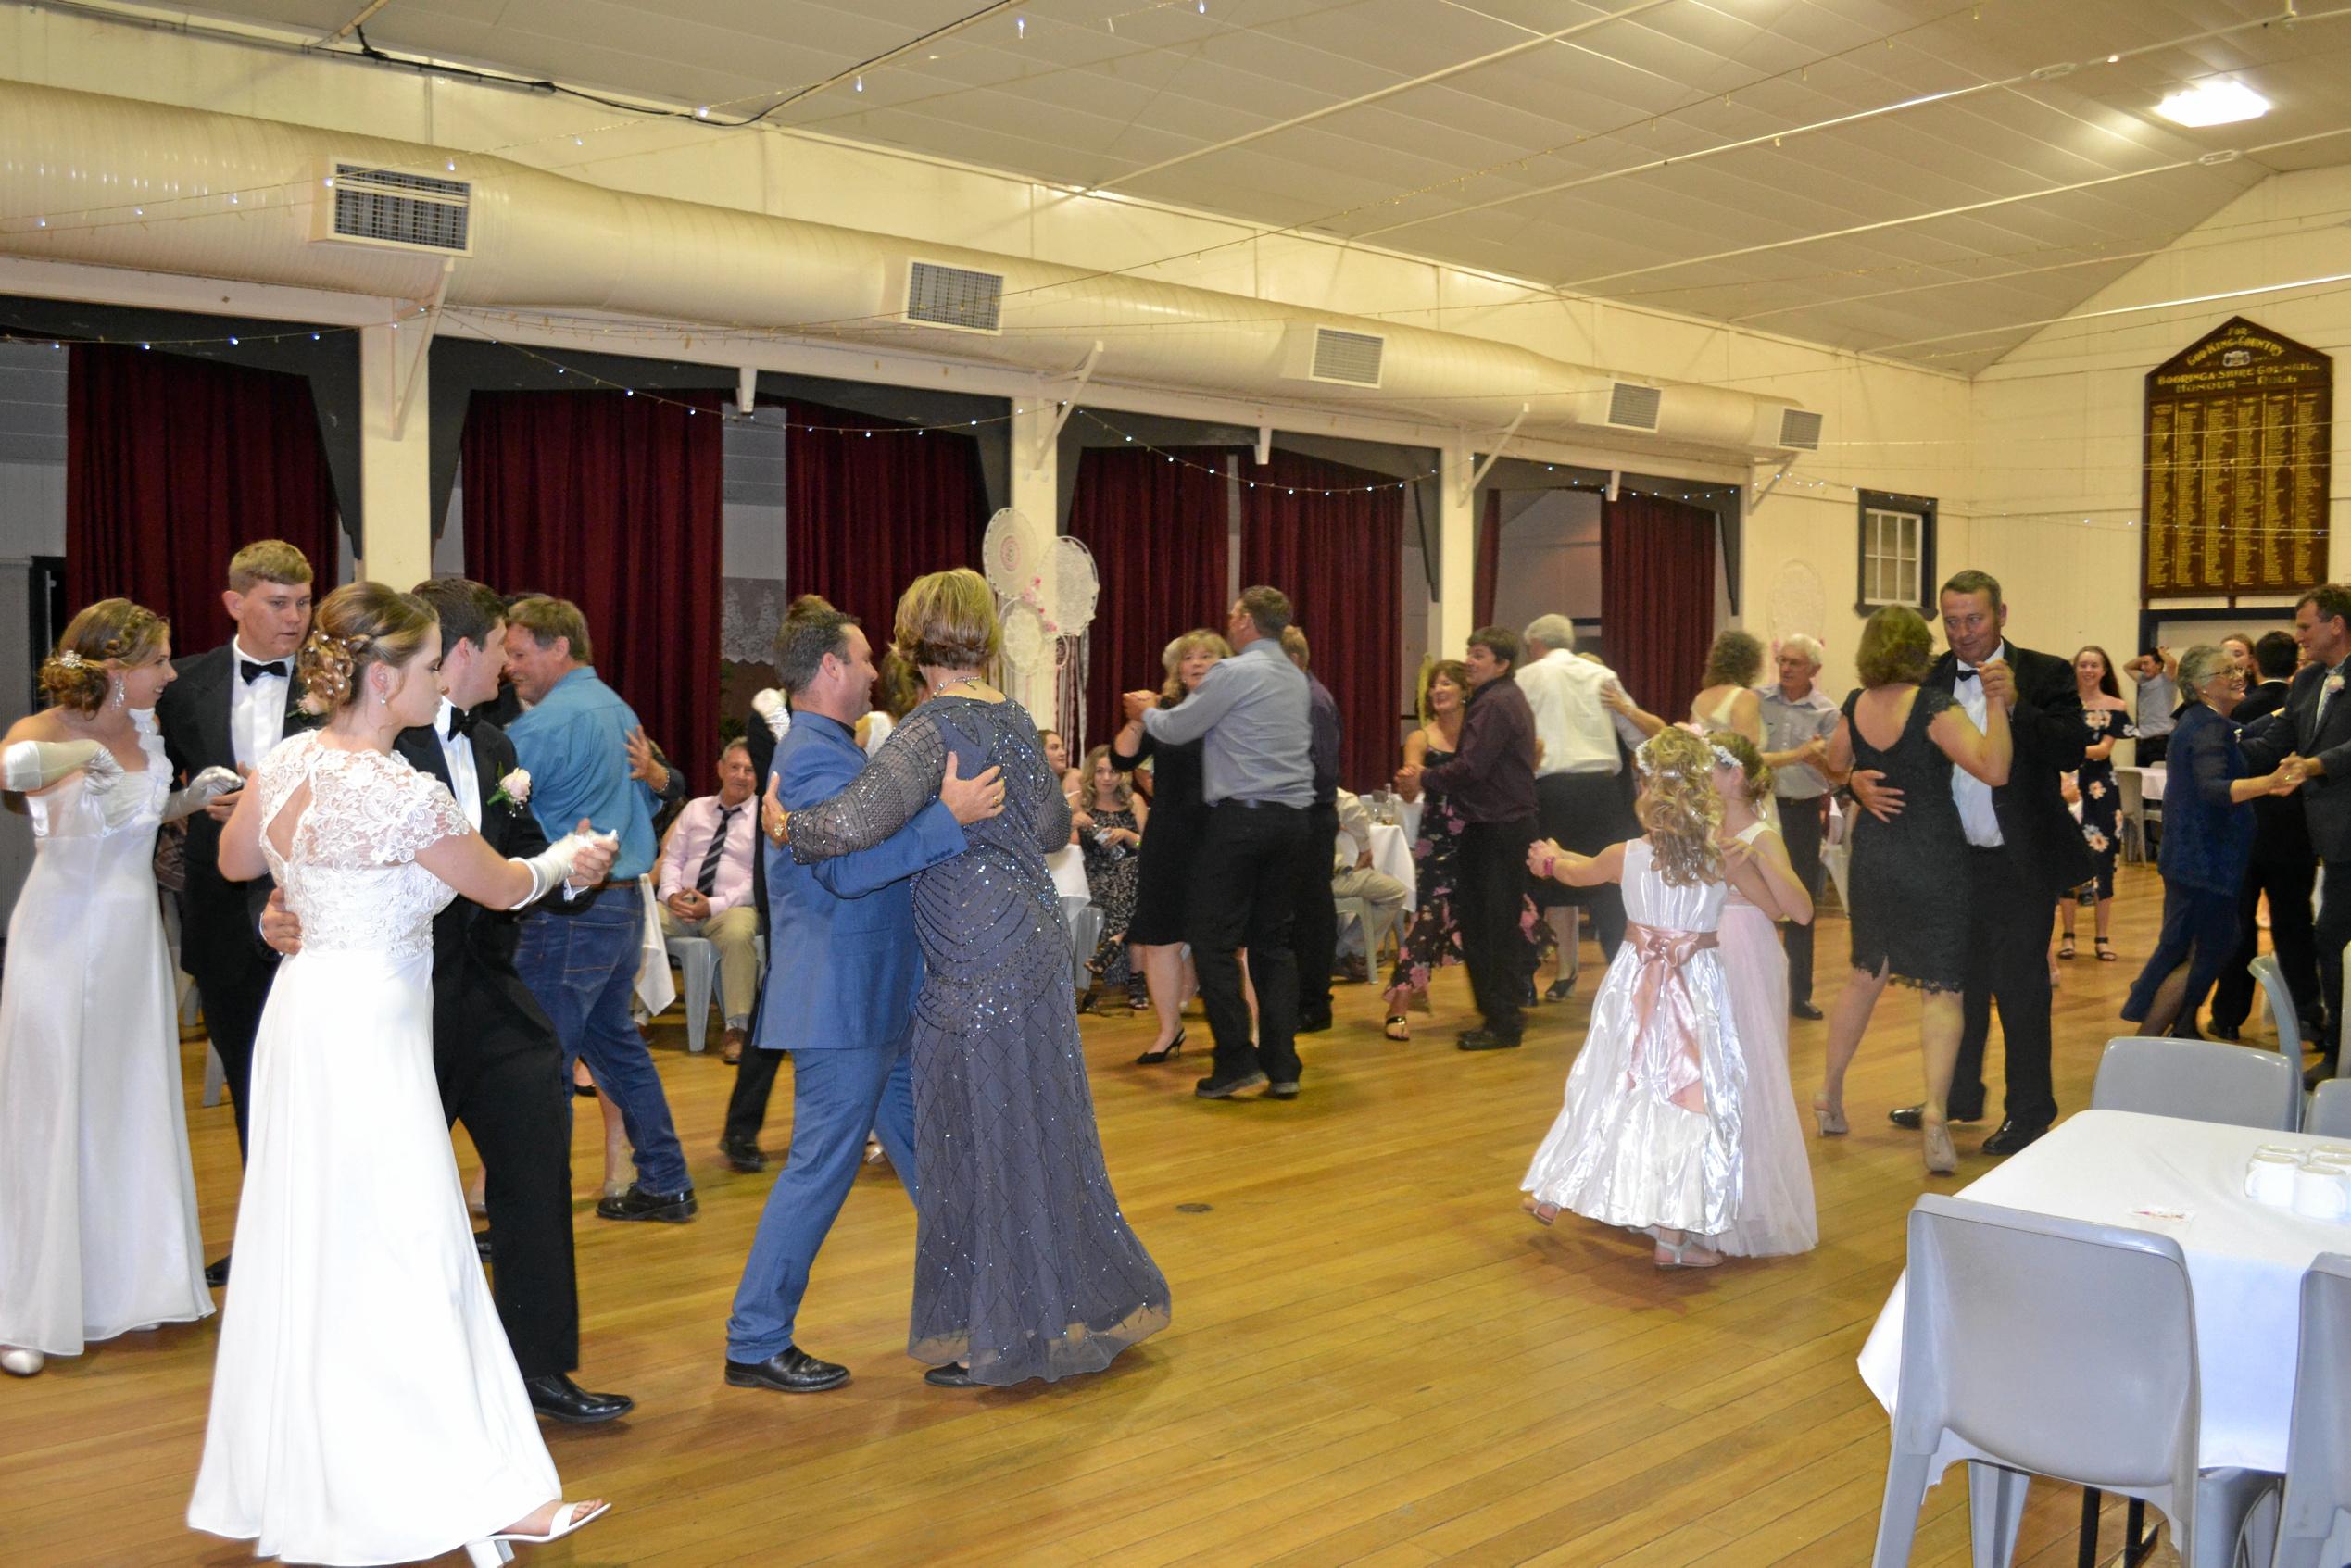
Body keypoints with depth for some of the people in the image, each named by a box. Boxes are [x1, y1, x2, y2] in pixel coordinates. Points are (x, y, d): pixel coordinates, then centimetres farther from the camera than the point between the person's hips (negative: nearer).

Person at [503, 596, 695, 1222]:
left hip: (570, 916, -9)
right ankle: (666, 1185, 25)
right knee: (615, 1042, 19)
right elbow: (645, 803, 23)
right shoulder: (620, 711, 13)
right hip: (625, 905, 9)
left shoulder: (543, 725, -14)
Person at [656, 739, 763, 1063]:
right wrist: (671, 894, -7)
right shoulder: (695, 809, 18)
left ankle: (737, 1028, -30)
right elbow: (671, 858, 15)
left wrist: (714, 905, -16)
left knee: (738, 934, -38)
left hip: (733, 908, -4)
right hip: (681, 905, 4)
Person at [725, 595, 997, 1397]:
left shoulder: (834, 751, 16)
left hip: (879, 1000, 11)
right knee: (821, 1166, -4)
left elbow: (883, 841, 27)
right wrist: (949, 817, -36)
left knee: (922, 1144, 19)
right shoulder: (813, 759, -18)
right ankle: (756, 1342, 6)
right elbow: (847, 866, -32)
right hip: (841, 1002, -11)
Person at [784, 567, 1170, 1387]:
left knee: (983, 1137, 2)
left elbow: (854, 824, -28)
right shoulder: (1014, 719, 9)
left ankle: (999, 1335, 14)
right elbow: (1054, 828, 19)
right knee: (1041, 1128, 17)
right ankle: (1094, 1302, 30)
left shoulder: (934, 728, -15)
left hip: (979, 962, -8)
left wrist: (788, 829, -9)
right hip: (1036, 940, 8)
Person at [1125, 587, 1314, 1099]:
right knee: (1273, 940, 11)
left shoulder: (1234, 672, -9)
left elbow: (1176, 729, -2)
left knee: (1215, 939, 0)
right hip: (1291, 819, 7)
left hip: (1241, 817, -7)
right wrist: (1159, 708, 31)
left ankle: (1237, 1060, -3)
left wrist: (1145, 712, 20)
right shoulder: (1295, 678, 16)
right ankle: (1281, 1066, 9)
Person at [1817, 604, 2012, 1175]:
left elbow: (1834, 764, 22)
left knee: (1866, 972, 20)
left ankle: (1830, 1096, 25)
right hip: (1933, 859, -6)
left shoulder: (1855, 706, 3)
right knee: (1942, 986, -2)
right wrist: (1997, 702, -24)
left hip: (1871, 855, 6)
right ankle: (1935, 1112, -17)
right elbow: (1993, 769, -25)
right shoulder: (1933, 705, -16)